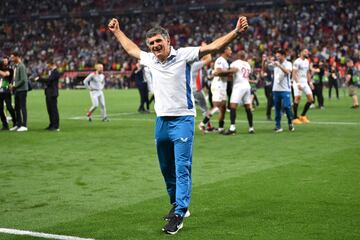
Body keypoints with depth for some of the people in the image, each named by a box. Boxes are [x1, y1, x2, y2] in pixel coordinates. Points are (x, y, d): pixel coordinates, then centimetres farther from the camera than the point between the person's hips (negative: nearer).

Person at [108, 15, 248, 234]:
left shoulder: (183, 55, -7)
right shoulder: (150, 59, 10)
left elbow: (213, 46, -15)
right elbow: (132, 48, 30)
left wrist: (236, 32, -26)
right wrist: (117, 31, 37)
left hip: (182, 120, -6)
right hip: (161, 121, 6)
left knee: (182, 169, -9)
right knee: (167, 169, 14)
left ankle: (178, 215, -8)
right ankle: (178, 205, 31)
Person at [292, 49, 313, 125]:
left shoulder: (307, 61, 13)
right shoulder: (297, 62, -13)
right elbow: (294, 73, -17)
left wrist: (310, 82, 14)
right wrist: (298, 83, -24)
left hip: (305, 82, 8)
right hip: (298, 82, -8)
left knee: (310, 99, 2)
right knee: (297, 98, -7)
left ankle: (303, 115, 12)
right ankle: (295, 118, 1)